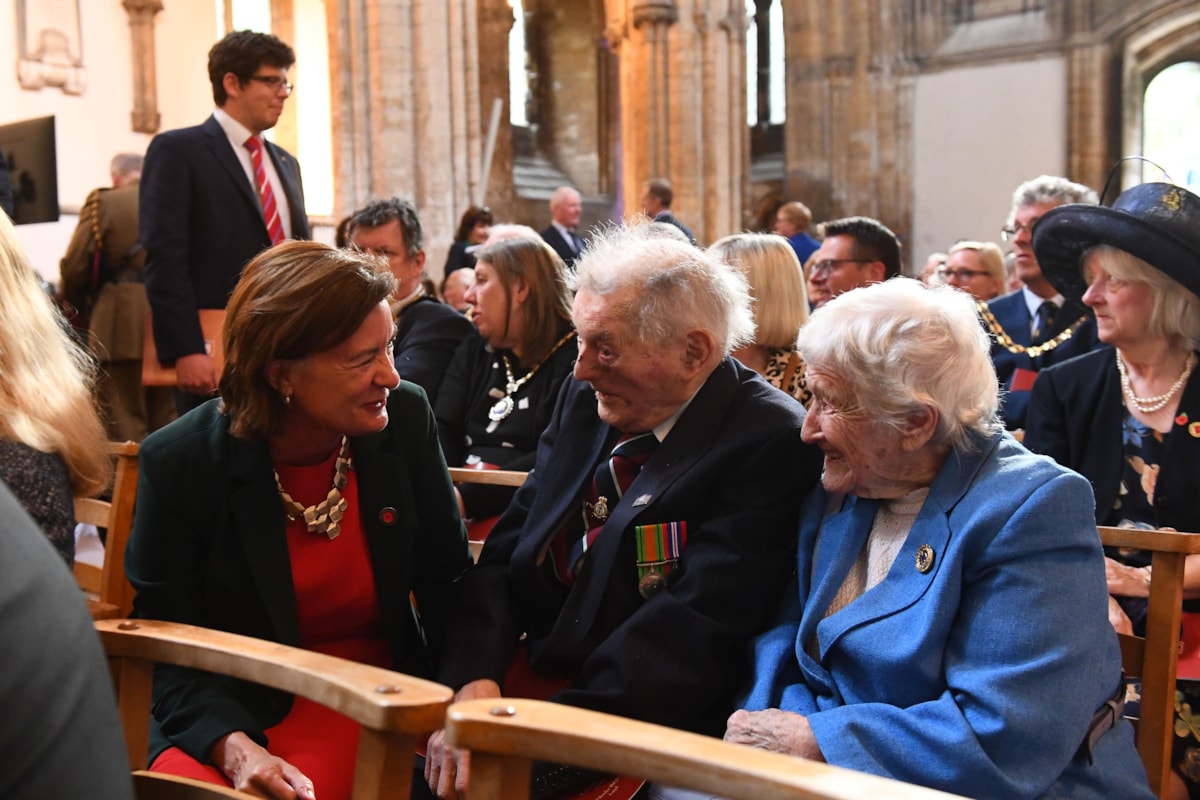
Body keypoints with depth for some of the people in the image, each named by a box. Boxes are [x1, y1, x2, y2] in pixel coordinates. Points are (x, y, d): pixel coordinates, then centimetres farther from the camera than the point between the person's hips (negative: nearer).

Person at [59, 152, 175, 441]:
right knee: (169, 420, 10)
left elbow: (75, 265, -2)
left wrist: (78, 308, 15)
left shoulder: (103, 202, 0)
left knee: (124, 420, 1)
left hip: (123, 320, -3)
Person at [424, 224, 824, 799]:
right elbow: (503, 556, 5)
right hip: (527, 680, 5)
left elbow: (692, 627, -19)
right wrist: (474, 681, -13)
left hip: (638, 724, -5)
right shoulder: (583, 399, 7)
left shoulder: (772, 444, -13)